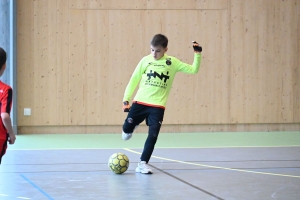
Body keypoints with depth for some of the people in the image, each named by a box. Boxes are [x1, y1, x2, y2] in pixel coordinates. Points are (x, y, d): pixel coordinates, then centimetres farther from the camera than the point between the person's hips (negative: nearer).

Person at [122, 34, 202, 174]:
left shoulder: (172, 62, 0)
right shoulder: (145, 60, 0)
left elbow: (193, 70, 2)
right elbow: (134, 79, 5)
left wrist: (197, 54, -10)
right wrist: (126, 99, 3)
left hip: (157, 106, -1)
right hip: (140, 102, 1)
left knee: (153, 135, -8)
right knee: (126, 129, 2)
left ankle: (143, 164, 3)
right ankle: (132, 126, 39)